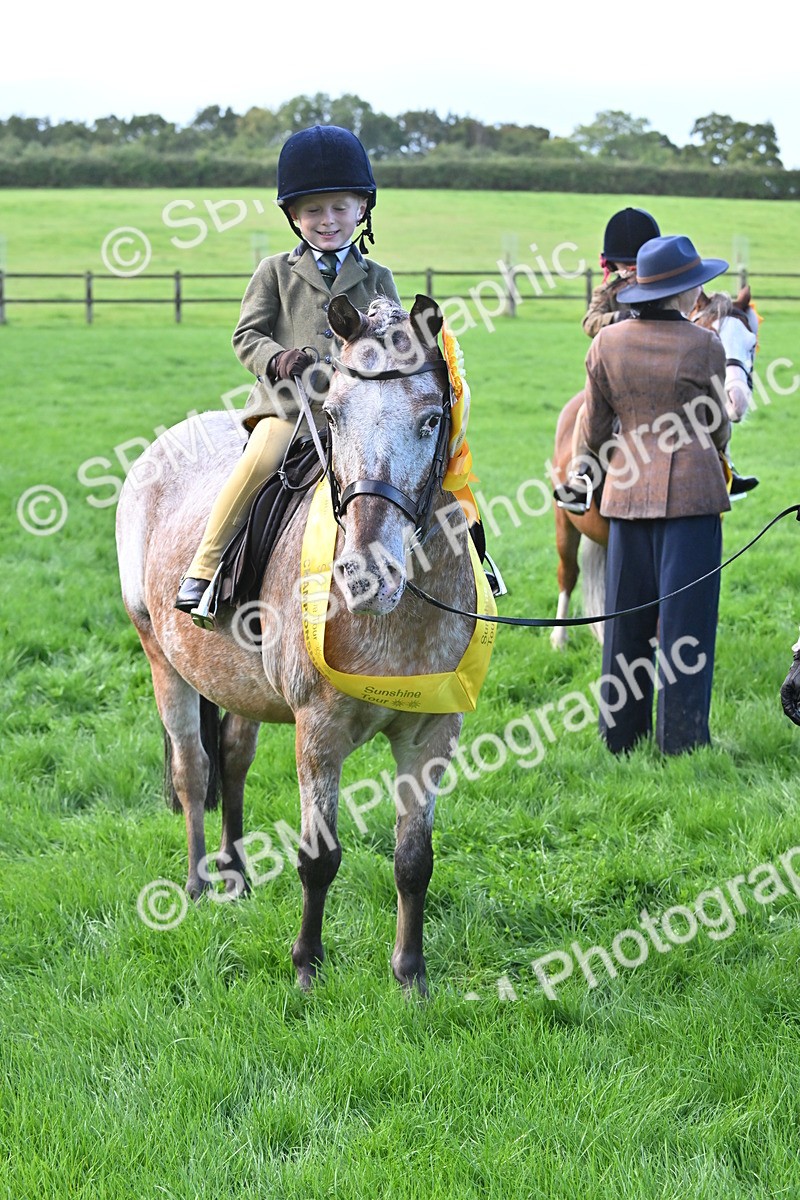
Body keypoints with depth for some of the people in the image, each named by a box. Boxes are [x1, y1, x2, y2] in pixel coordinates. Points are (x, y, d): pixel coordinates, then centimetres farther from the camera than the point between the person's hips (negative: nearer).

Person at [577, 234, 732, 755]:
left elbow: (593, 433, 5)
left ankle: (622, 735, 19)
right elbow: (718, 430, 0)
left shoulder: (607, 344, 0)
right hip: (692, 490, -4)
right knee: (685, 615, 2)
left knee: (627, 615, 12)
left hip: (627, 491, 4)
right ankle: (681, 738, 5)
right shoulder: (704, 345, -10)